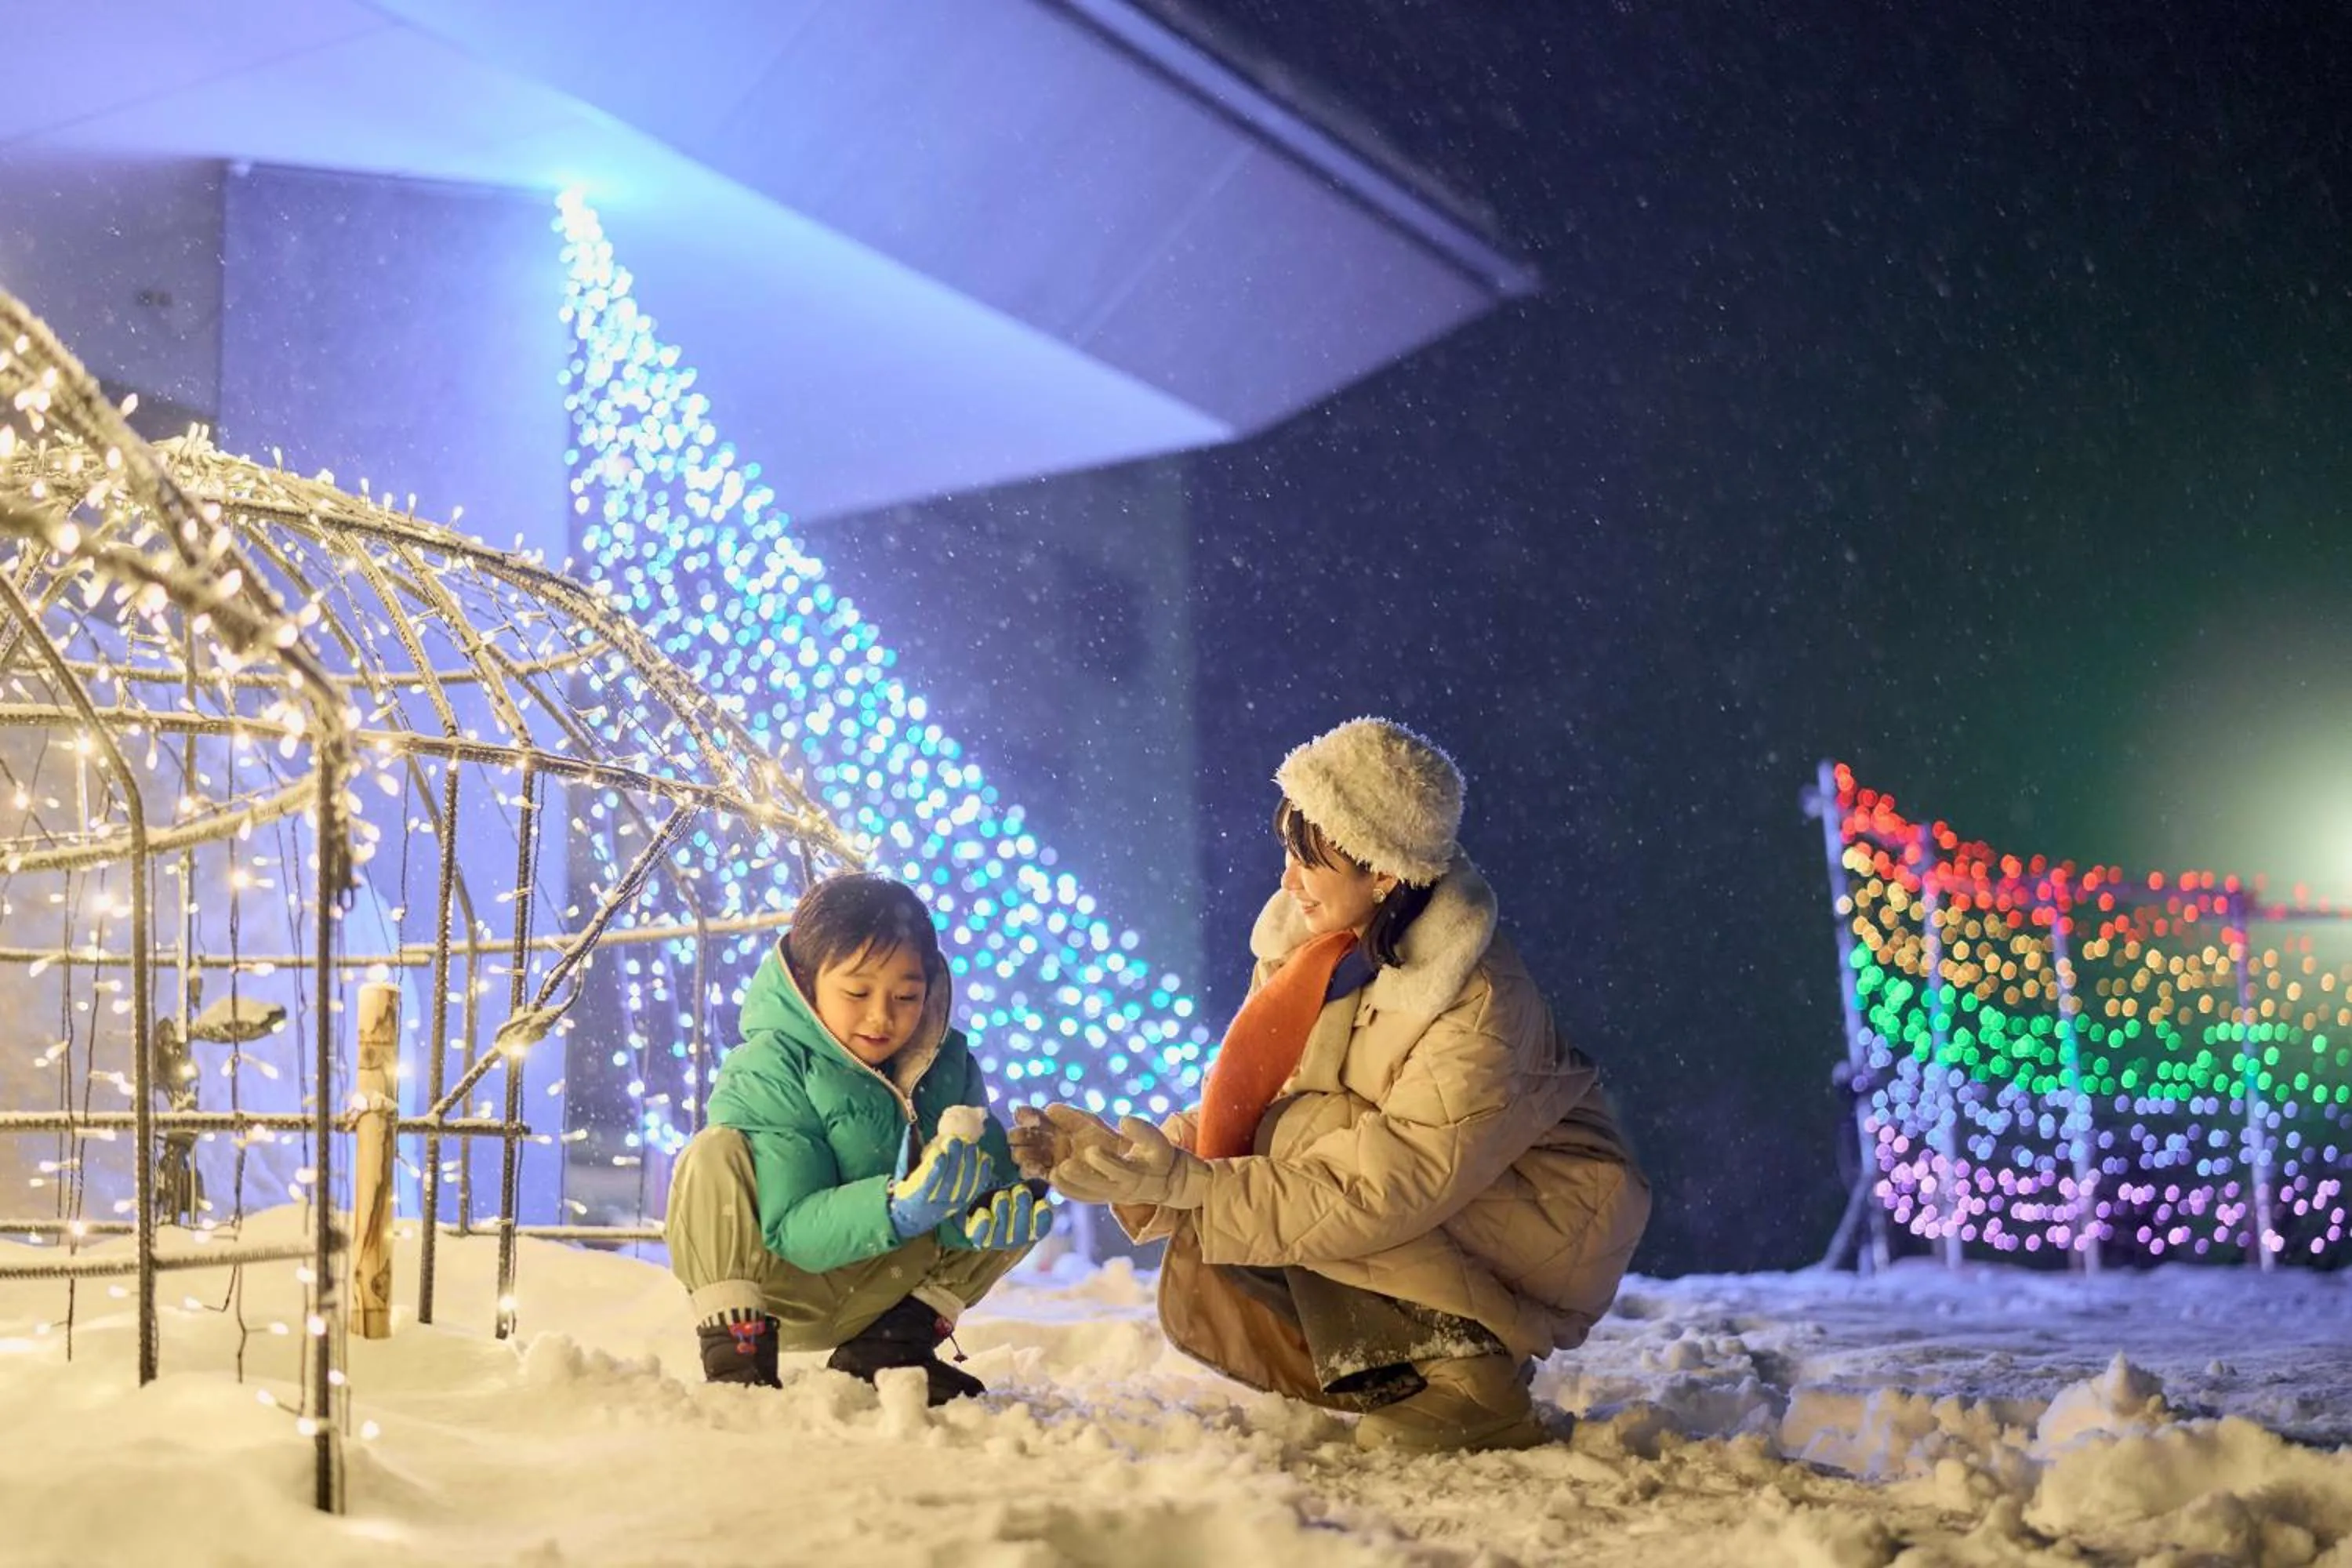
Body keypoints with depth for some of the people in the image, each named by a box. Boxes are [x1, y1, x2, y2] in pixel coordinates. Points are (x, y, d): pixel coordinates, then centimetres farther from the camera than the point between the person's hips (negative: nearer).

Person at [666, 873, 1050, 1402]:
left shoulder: (949, 1065, -6)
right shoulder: (765, 1075, -21)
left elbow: (997, 1175, -12)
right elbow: (791, 1227, -28)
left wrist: (987, 1215, -37)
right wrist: (897, 1208, -45)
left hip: (869, 1296, 5)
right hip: (780, 1292, -4)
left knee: (1018, 1199, -7)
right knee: (715, 1153, -29)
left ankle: (890, 1345, -3)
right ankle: (735, 1356, -21)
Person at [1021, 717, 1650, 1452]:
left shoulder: (1481, 1002, -28)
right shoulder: (1308, 950, -5)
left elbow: (1394, 1188, -34)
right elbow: (1239, 1120, -3)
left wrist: (1192, 1185, -38)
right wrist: (1118, 1153, -21)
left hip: (1556, 1223, -7)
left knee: (1303, 1136, -26)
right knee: (1200, 1282, -15)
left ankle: (1468, 1378, -17)